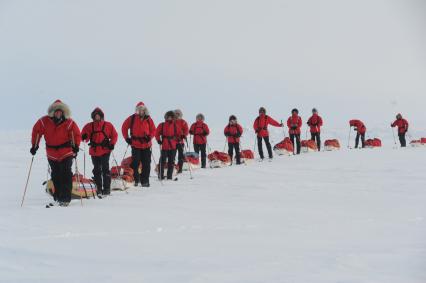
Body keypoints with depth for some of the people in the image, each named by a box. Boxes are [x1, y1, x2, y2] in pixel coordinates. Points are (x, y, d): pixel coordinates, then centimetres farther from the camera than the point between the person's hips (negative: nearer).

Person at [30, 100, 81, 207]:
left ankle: (65, 198, -11)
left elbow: (76, 134, -4)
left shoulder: (69, 123, -9)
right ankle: (58, 196, 26)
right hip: (52, 154, 3)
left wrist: (75, 146, -13)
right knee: (56, 176, 12)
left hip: (66, 153, -3)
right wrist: (34, 146, 3)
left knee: (66, 175, -11)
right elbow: (36, 131, 4)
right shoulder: (44, 121, -6)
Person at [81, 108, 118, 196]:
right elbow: (84, 135, 10)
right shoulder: (89, 126, 10)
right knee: (97, 170, 9)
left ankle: (107, 188, -3)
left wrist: (112, 144, -6)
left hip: (105, 150, -3)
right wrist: (84, 137, -13)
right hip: (94, 151, 3)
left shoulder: (108, 125, 5)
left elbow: (114, 135, 7)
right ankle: (99, 188, 17)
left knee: (105, 169, -6)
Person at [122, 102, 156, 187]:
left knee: (146, 164, 3)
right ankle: (135, 180, 8)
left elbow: (153, 130, 9)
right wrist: (127, 138, 1)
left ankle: (145, 181, 10)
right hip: (135, 144, -2)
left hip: (146, 145, 2)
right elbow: (124, 127, 8)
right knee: (135, 163, -3)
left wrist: (149, 137, -8)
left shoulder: (148, 119, 5)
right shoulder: (132, 118, 0)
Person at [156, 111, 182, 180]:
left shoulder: (175, 126, 7)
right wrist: (159, 140, -7)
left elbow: (179, 134, 13)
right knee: (162, 161, -4)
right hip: (164, 146, -2)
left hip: (173, 146, 2)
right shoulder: (162, 125, 2)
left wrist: (177, 141, 2)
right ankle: (161, 176, 2)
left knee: (171, 162, 5)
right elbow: (157, 133, 4)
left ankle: (170, 176, 11)